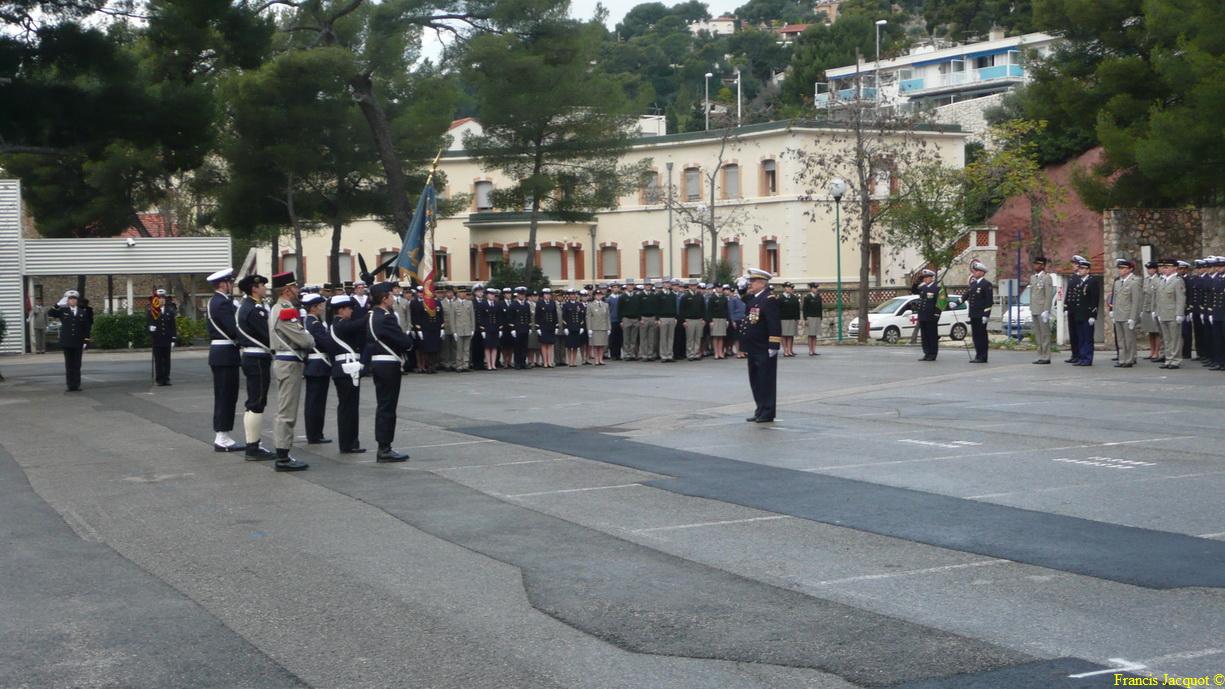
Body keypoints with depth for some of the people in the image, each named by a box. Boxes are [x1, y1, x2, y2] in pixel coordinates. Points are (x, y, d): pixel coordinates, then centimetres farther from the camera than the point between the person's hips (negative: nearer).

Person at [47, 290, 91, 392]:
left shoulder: (83, 313, 7)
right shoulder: (63, 311, 6)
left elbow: (86, 329, 5)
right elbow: (50, 313, -6)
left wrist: (86, 342, -1)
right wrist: (59, 304, -12)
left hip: (78, 344, 0)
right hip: (67, 343, 0)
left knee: (77, 365, 2)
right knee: (69, 365, 2)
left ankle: (76, 385, 6)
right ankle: (70, 386, 4)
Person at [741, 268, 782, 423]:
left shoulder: (769, 299, -13)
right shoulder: (751, 299, 13)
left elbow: (775, 325, -18)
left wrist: (773, 346, -20)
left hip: (765, 350, -9)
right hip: (753, 349, 9)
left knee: (766, 381, -1)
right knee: (755, 381, 13)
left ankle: (767, 413, 4)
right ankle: (760, 410, 21)